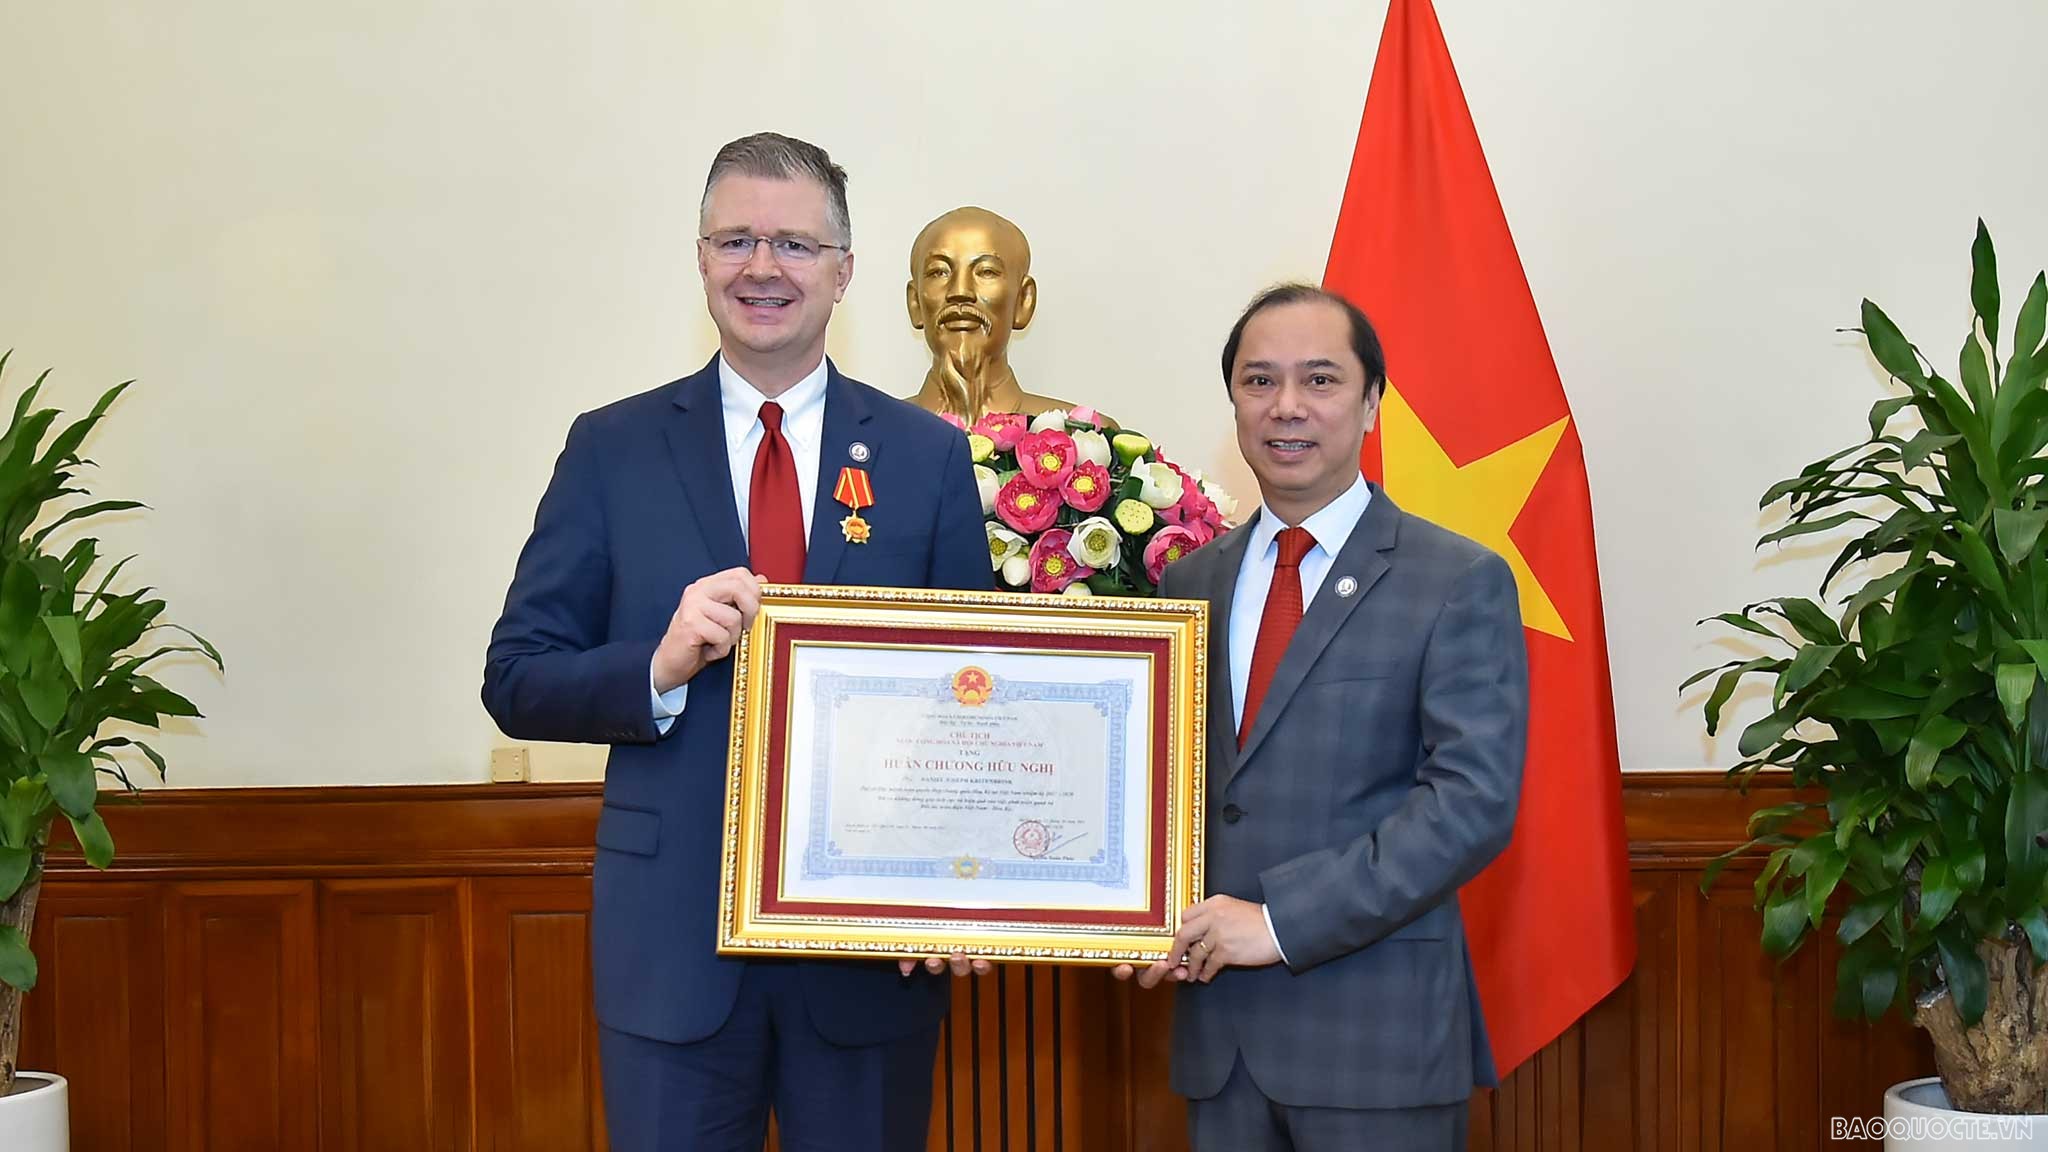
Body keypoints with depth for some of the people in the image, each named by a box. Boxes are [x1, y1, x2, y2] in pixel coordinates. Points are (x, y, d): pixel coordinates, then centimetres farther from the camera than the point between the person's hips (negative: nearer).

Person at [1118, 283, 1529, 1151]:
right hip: (1217, 1022, 4)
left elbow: (1475, 800, -13)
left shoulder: (1460, 584, -5)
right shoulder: (1190, 582, 10)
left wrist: (1284, 919, -17)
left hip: (1379, 1025, -4)